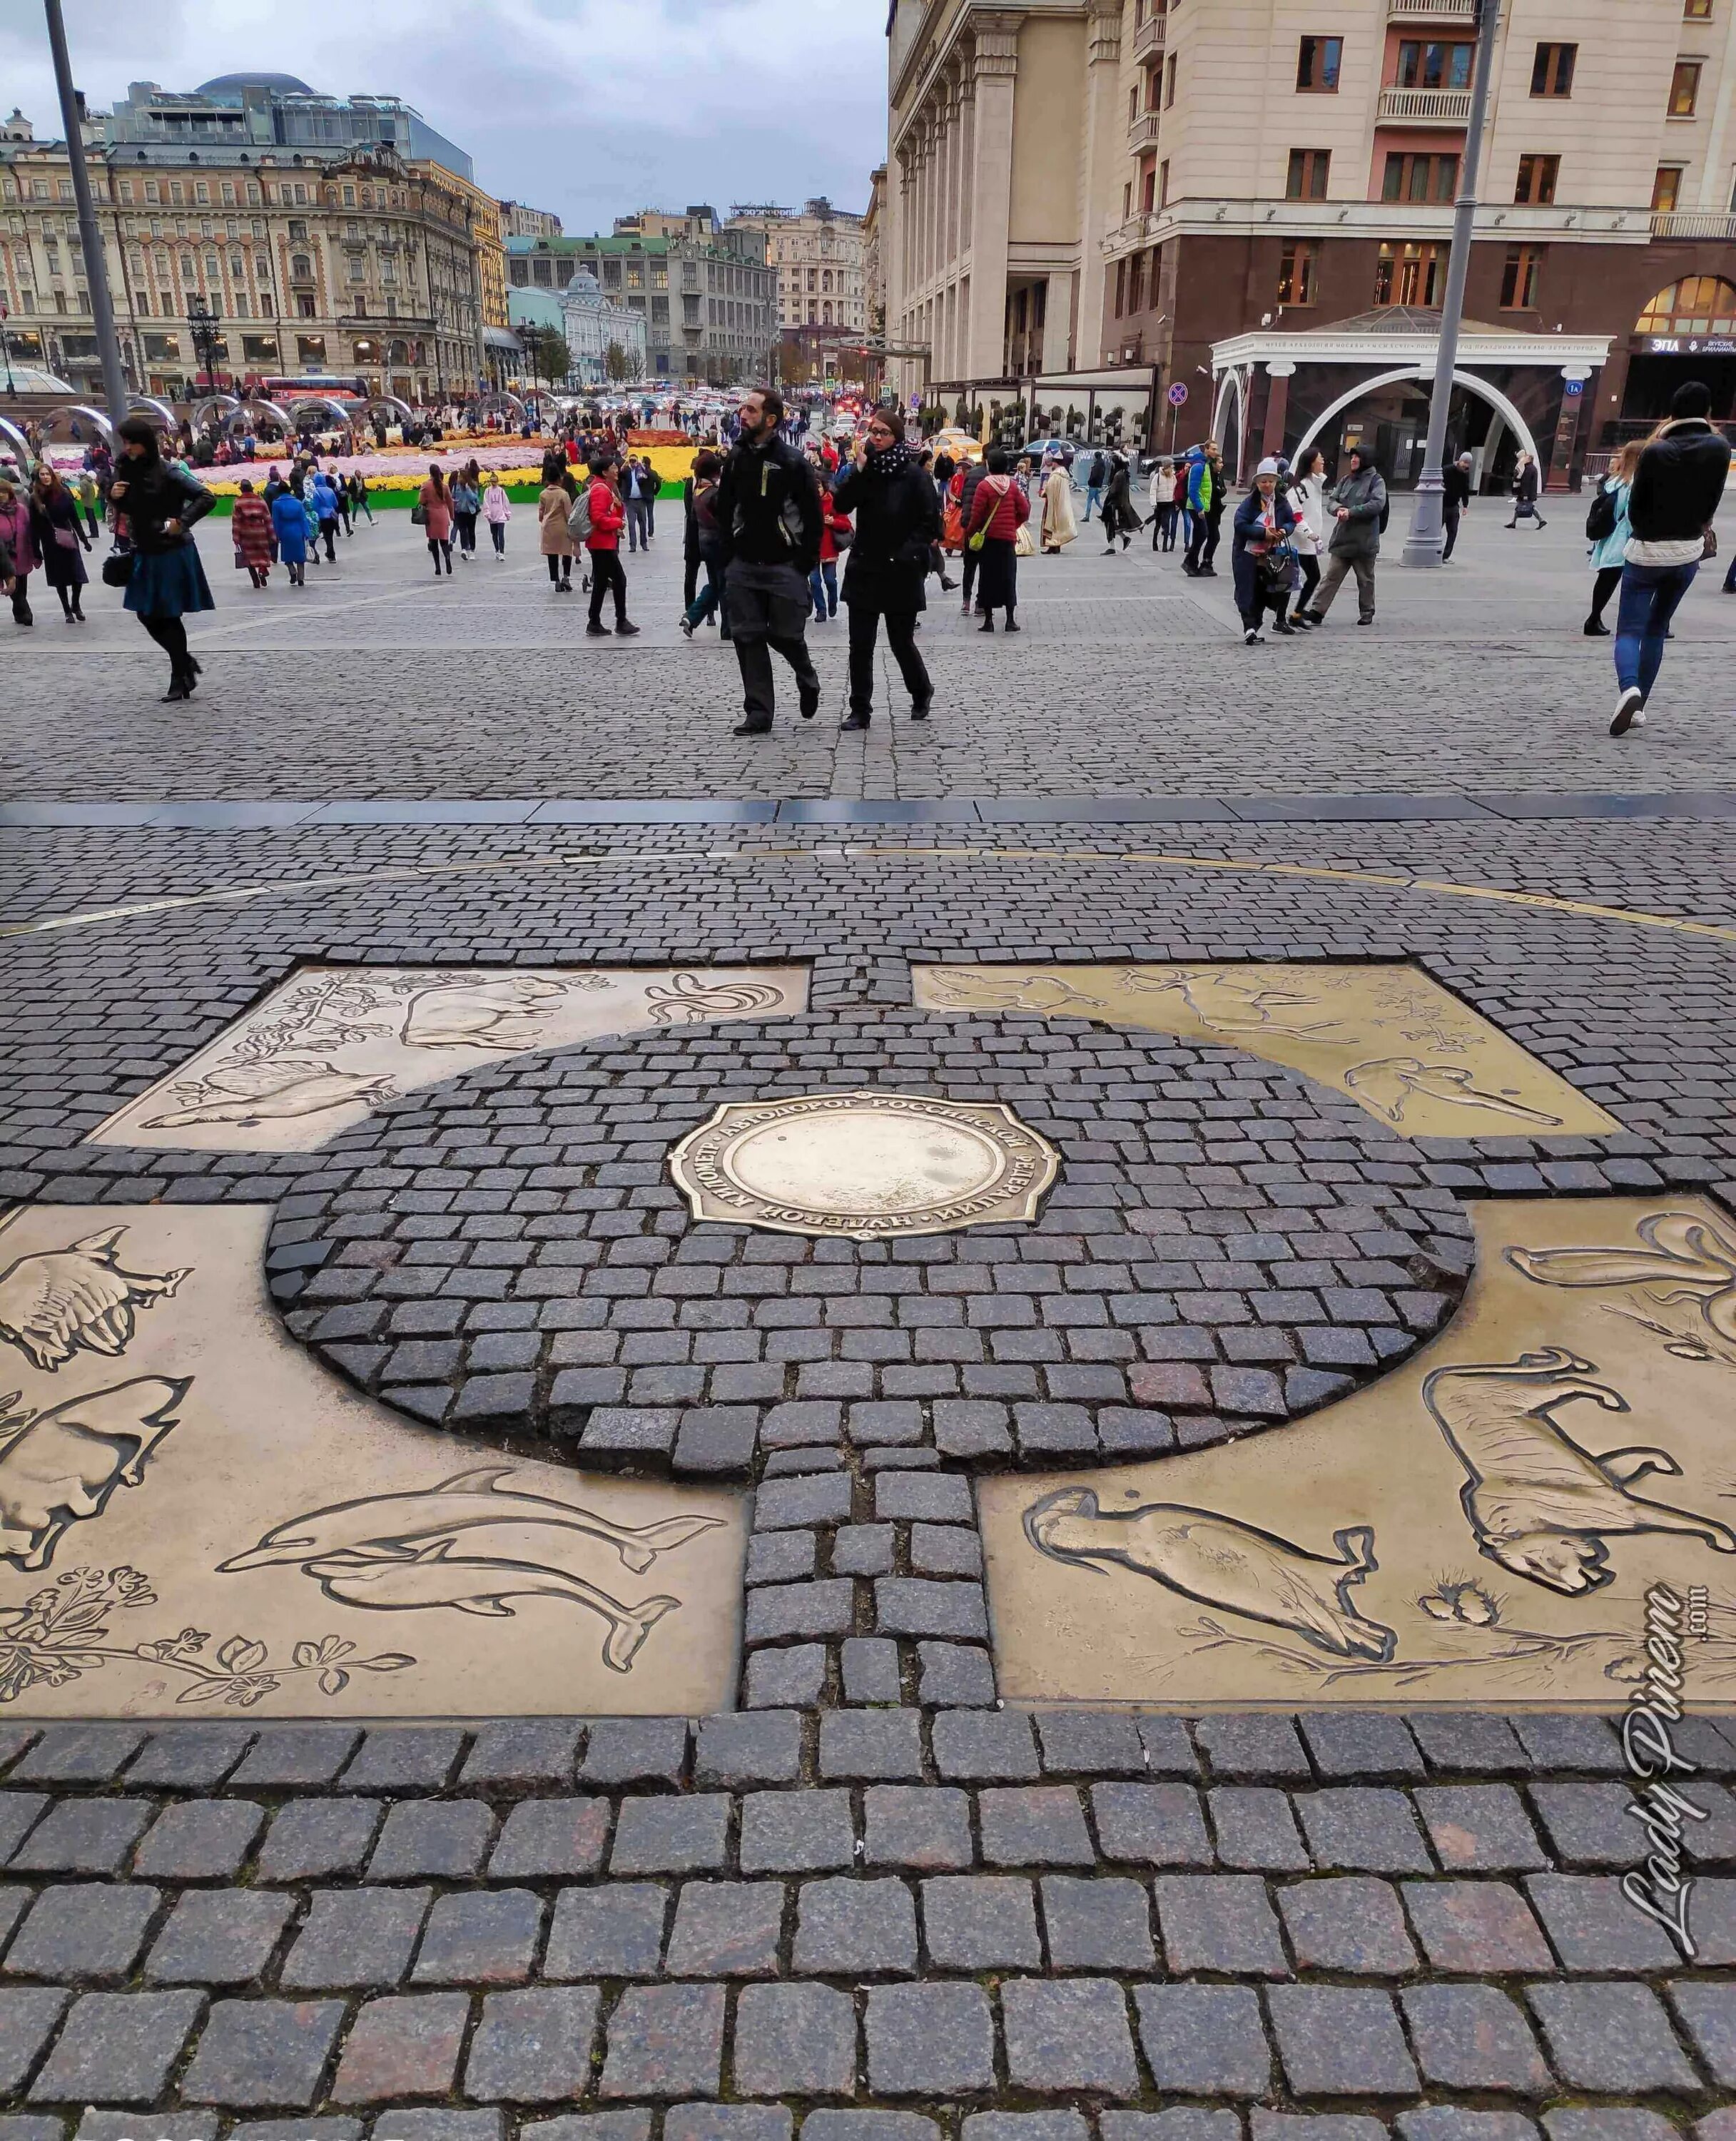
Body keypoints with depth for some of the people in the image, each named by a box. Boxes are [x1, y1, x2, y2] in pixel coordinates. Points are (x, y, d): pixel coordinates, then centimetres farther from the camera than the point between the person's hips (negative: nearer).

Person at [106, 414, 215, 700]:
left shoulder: (165, 473, -14)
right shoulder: (127, 471, 6)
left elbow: (207, 497, -17)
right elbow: (129, 510, 17)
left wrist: (181, 522, -21)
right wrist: (114, 497, -3)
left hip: (172, 555, -7)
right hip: (145, 555, 7)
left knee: (169, 617, -1)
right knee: (147, 616, 10)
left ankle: (180, 678, 10)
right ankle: (187, 665, 25)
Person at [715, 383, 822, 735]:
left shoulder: (793, 461, -6)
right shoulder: (736, 458, 8)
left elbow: (813, 516, -6)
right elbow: (724, 510, 14)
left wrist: (805, 564, -11)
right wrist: (725, 558, 5)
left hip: (784, 566, -4)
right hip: (743, 566, 4)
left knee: (786, 634, 0)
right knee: (748, 638, 2)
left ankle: (807, 682, 32)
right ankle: (758, 713, 8)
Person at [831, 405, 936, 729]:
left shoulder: (915, 475, -6)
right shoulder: (862, 471, 5)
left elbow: (930, 523, -5)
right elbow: (841, 505, -9)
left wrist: (907, 554, -12)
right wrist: (859, 469, -16)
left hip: (900, 573, -3)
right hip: (864, 569, 3)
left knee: (901, 642, 7)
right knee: (860, 645, 1)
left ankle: (922, 692, 33)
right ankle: (860, 710, 8)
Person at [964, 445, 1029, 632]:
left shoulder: (984, 486, -10)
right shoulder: (1013, 485, 1)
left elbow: (977, 514, -11)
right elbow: (1024, 511, 3)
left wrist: (970, 532, 3)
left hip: (989, 537, -3)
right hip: (1008, 538, 3)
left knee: (988, 577, 4)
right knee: (1008, 576, 9)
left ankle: (988, 620, 3)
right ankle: (1010, 620, 8)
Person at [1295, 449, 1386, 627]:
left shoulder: (1376, 480, -3)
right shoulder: (1346, 480, 15)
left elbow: (1378, 504, -15)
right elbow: (1333, 500, 11)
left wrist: (1351, 512, -20)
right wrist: (1338, 509, -13)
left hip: (1364, 540, -4)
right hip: (1342, 537, 4)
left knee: (1365, 579, 8)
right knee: (1331, 576, -1)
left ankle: (1367, 613, 20)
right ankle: (1317, 610, -5)